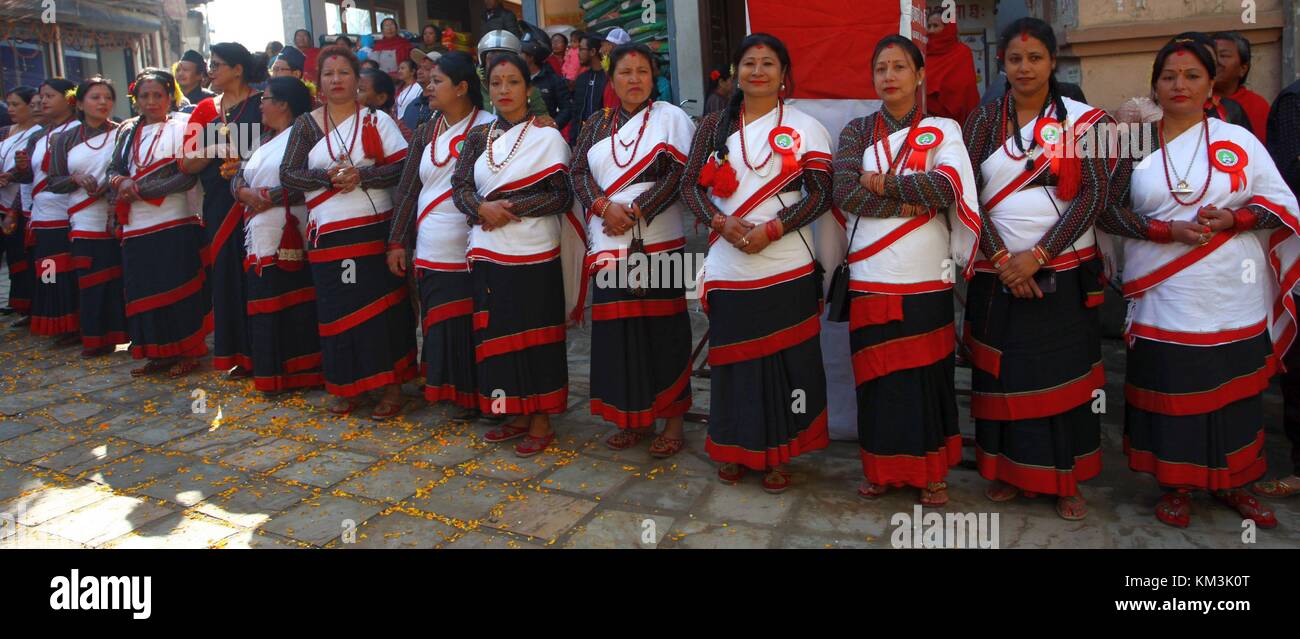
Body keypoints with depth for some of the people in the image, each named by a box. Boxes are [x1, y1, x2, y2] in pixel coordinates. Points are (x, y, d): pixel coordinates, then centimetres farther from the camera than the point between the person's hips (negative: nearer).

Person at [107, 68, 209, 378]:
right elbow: (114, 169, 16)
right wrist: (120, 181, -8)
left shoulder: (180, 126, -2)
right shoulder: (128, 131, 16)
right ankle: (158, 353, 18)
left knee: (177, 289, -2)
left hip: (174, 222, -5)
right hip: (136, 225, 6)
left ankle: (187, 352, 9)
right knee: (144, 291, 7)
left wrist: (139, 188, -12)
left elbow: (188, 176, -10)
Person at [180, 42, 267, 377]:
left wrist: (245, 165, -17)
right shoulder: (205, 109, 13)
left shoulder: (261, 104, 0)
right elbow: (188, 164, 6)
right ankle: (236, 353, 16)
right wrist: (215, 148, -11)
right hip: (218, 206, 5)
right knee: (226, 276, 7)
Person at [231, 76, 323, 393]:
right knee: (265, 305, 9)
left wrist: (272, 197, -14)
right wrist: (243, 191, -2)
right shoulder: (264, 140, 22)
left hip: (290, 237, -8)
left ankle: (301, 371, 5)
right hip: (260, 236, 8)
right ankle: (271, 373, 17)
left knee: (294, 306, -4)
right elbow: (239, 176, 20)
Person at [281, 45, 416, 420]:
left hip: (374, 230, -3)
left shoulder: (376, 120, 3)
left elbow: (403, 165, -6)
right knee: (337, 308, 6)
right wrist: (328, 176, -13)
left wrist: (360, 175, -18)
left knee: (381, 304, -1)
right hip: (327, 233, 3)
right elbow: (288, 174, 3)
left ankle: (392, 385, 8)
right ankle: (350, 386, 19)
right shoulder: (305, 125, 10)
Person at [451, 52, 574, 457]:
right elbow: (460, 187, 4)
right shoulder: (478, 137, 11)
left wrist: (510, 207, -14)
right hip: (488, 253, 5)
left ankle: (541, 422, 12)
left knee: (535, 335, 1)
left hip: (533, 255, -4)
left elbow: (562, 196, -8)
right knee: (497, 334, 9)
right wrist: (484, 208, -17)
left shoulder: (548, 136, -2)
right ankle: (516, 415, 22)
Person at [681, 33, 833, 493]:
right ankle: (735, 450, 25)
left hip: (786, 268, -2)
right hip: (728, 267, 2)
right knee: (733, 357, 9)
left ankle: (777, 453, 18)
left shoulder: (805, 127, 3)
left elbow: (820, 194, -3)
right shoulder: (715, 125, 10)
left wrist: (771, 230, -15)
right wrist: (721, 222, -13)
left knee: (785, 359, 2)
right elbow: (691, 184, 5)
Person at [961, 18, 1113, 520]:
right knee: (1001, 374, 5)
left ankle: (1067, 479, 15)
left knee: (1065, 375, 2)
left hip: (1064, 271, -1)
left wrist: (1037, 255, -14)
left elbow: (1093, 194, -5)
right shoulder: (983, 120, 6)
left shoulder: (1084, 120, 3)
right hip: (997, 272, 1)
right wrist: (1001, 258, -13)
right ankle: (1008, 469, 20)